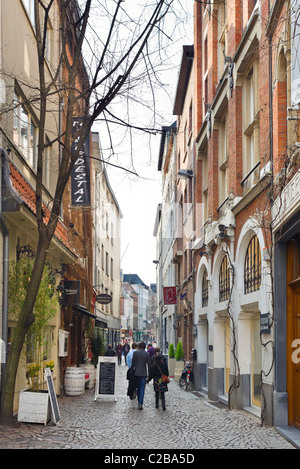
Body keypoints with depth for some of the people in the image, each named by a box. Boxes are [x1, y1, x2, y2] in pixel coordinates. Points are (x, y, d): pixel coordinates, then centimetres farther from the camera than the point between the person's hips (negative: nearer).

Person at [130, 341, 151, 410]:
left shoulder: (135, 353, -3)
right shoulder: (147, 354, -4)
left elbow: (133, 363, -2)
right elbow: (149, 364, -1)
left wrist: (131, 371, 8)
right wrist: (149, 373, 8)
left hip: (137, 373, 2)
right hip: (144, 373, -2)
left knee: (138, 388, 18)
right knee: (142, 389, -3)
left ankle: (139, 401, 27)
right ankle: (140, 403, -14)